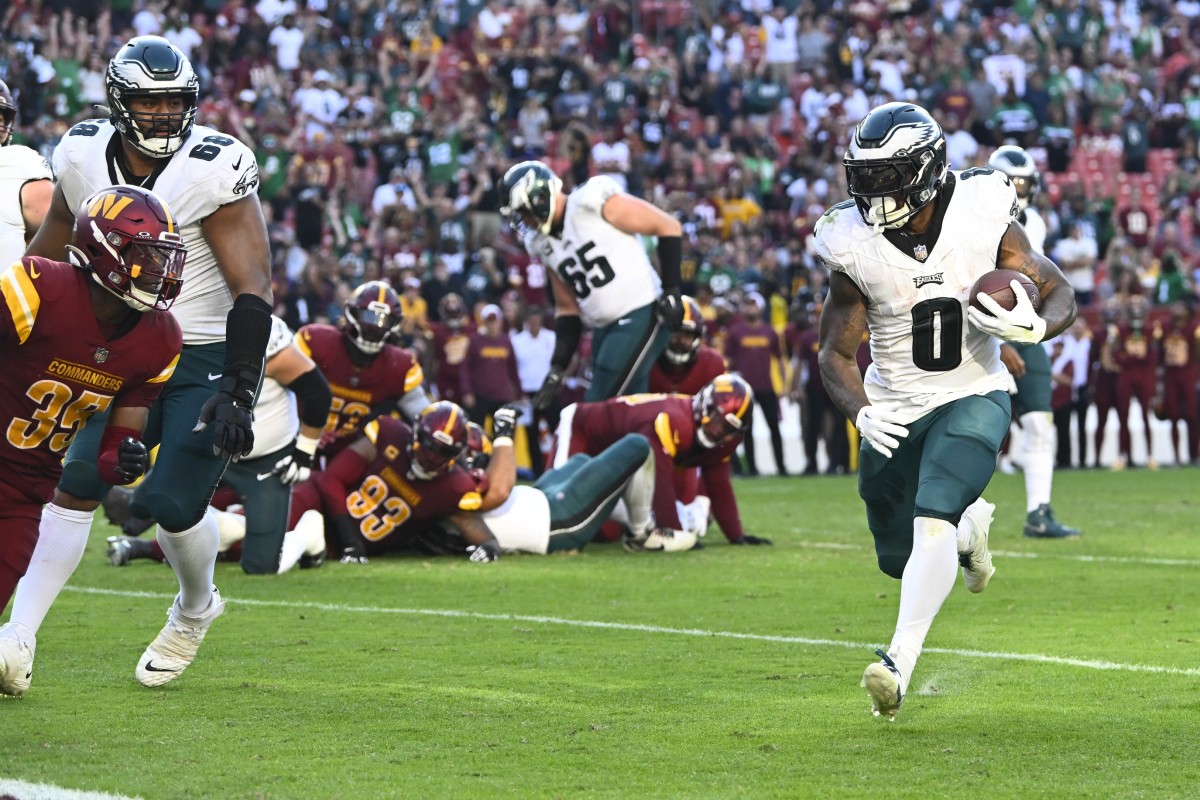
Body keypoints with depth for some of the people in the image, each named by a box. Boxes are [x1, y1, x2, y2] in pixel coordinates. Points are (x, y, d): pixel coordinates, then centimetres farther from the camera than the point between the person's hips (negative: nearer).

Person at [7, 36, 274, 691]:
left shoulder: (214, 171, -19)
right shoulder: (83, 158, -3)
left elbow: (251, 290, -19)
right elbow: (49, 251, 17)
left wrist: (236, 392, -27)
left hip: (209, 360, -4)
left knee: (172, 503, -12)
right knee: (75, 484, -8)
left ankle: (194, 610, 21)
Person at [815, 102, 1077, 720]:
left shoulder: (984, 218, -15)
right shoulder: (854, 245, -13)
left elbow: (1058, 292, -4)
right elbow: (835, 351, -4)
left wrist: (1036, 327, -28)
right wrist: (860, 412, -24)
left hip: (972, 398, -3)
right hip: (893, 410, 3)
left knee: (931, 519, -26)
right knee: (899, 558, 11)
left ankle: (900, 661, -23)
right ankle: (970, 524, 44)